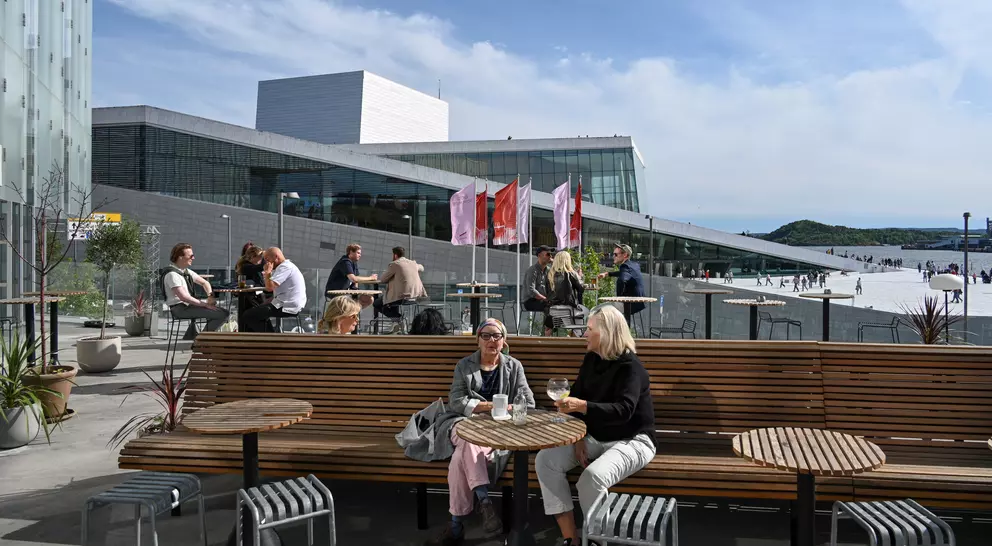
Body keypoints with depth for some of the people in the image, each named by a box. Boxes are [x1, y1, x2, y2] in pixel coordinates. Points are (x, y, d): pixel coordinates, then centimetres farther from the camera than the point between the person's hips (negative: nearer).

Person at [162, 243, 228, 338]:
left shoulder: (187, 271, 13)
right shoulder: (172, 274, -15)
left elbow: (204, 283, 21)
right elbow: (183, 297, -23)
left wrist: (210, 297, 1)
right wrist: (205, 304, -21)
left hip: (188, 305, 10)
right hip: (179, 308, -10)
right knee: (222, 314, -20)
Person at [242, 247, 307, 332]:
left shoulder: (285, 267, -14)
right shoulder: (287, 266, 20)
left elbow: (269, 287, -22)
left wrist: (267, 272, -9)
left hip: (287, 308, -11)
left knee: (248, 315, -8)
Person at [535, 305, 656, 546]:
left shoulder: (630, 366, -18)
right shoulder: (591, 359, 6)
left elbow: (624, 410, -32)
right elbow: (576, 396, 9)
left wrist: (583, 407, -44)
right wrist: (579, 436, -5)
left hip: (631, 441, -8)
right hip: (595, 437, 8)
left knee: (592, 478, -36)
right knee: (545, 460, -14)